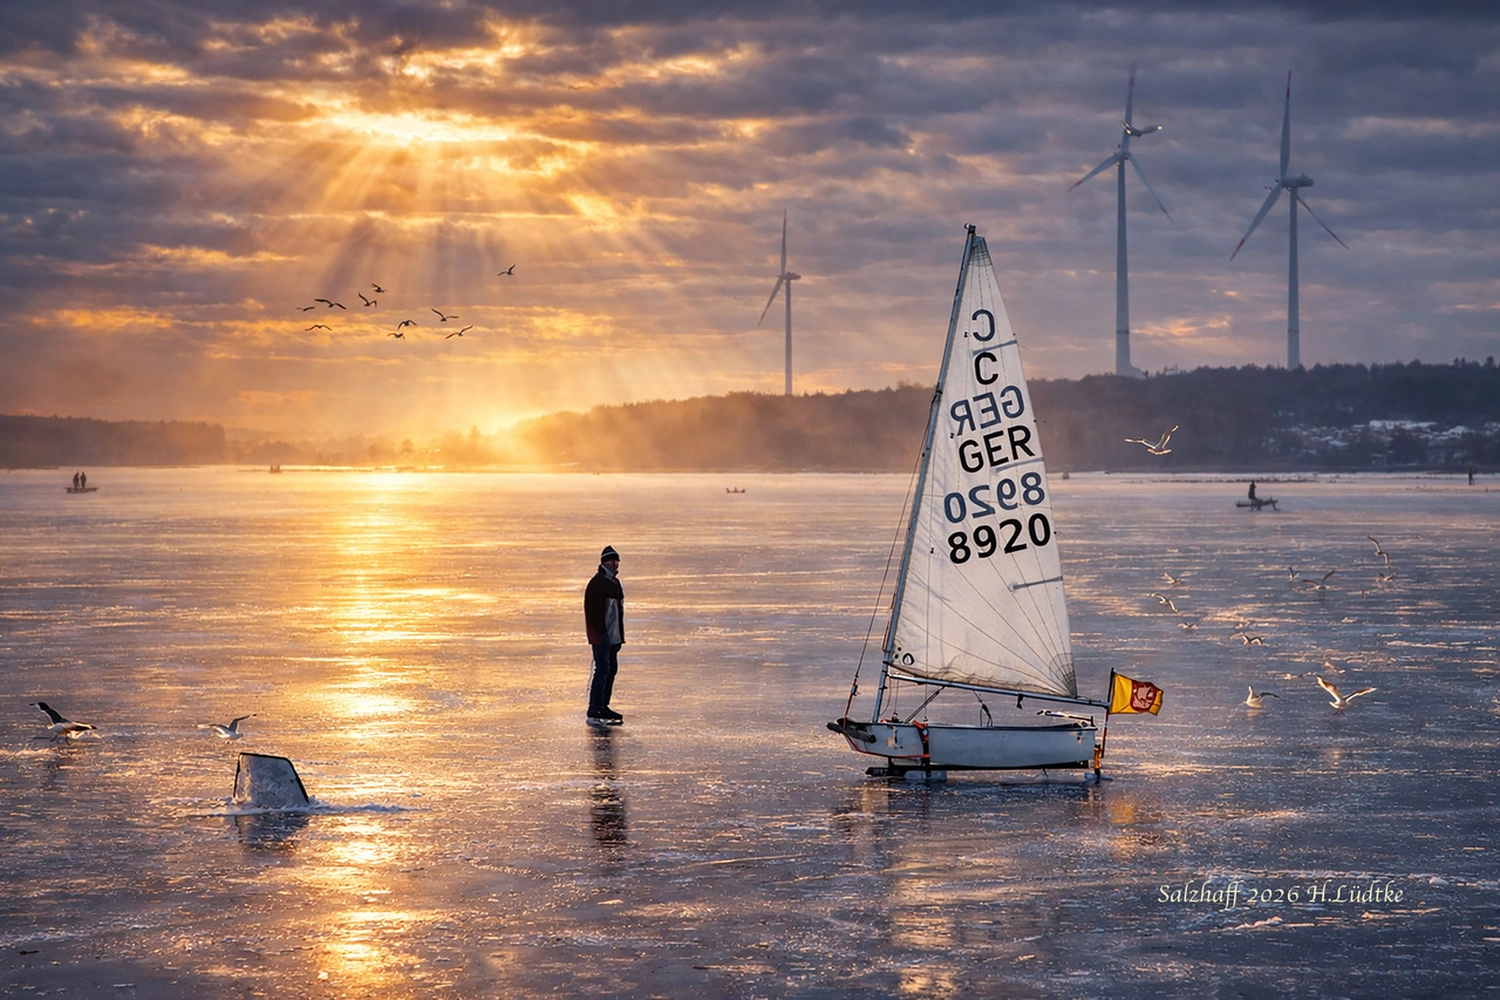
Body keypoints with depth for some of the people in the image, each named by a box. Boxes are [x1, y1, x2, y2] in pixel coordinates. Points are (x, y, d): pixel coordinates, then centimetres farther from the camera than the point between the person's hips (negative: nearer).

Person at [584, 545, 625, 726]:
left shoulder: (615, 583, 17)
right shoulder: (596, 583, -13)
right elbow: (591, 610, -18)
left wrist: (620, 635, 19)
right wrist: (600, 633, -20)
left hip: (613, 635, 10)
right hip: (601, 635, -10)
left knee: (612, 668, 13)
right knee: (602, 669, -12)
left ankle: (603, 707, 23)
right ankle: (594, 713, -13)